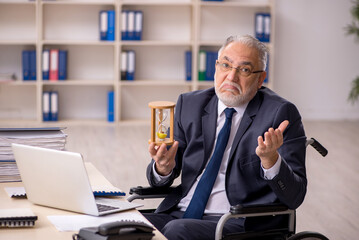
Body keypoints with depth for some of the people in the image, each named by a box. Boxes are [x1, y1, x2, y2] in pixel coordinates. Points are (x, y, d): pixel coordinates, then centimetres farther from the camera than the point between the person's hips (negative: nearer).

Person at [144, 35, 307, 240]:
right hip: (180, 213, 4)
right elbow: (159, 181, 13)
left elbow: (294, 197, -9)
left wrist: (270, 159, -28)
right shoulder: (189, 104, 11)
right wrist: (164, 167, -11)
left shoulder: (280, 114, -3)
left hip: (238, 222, -4)